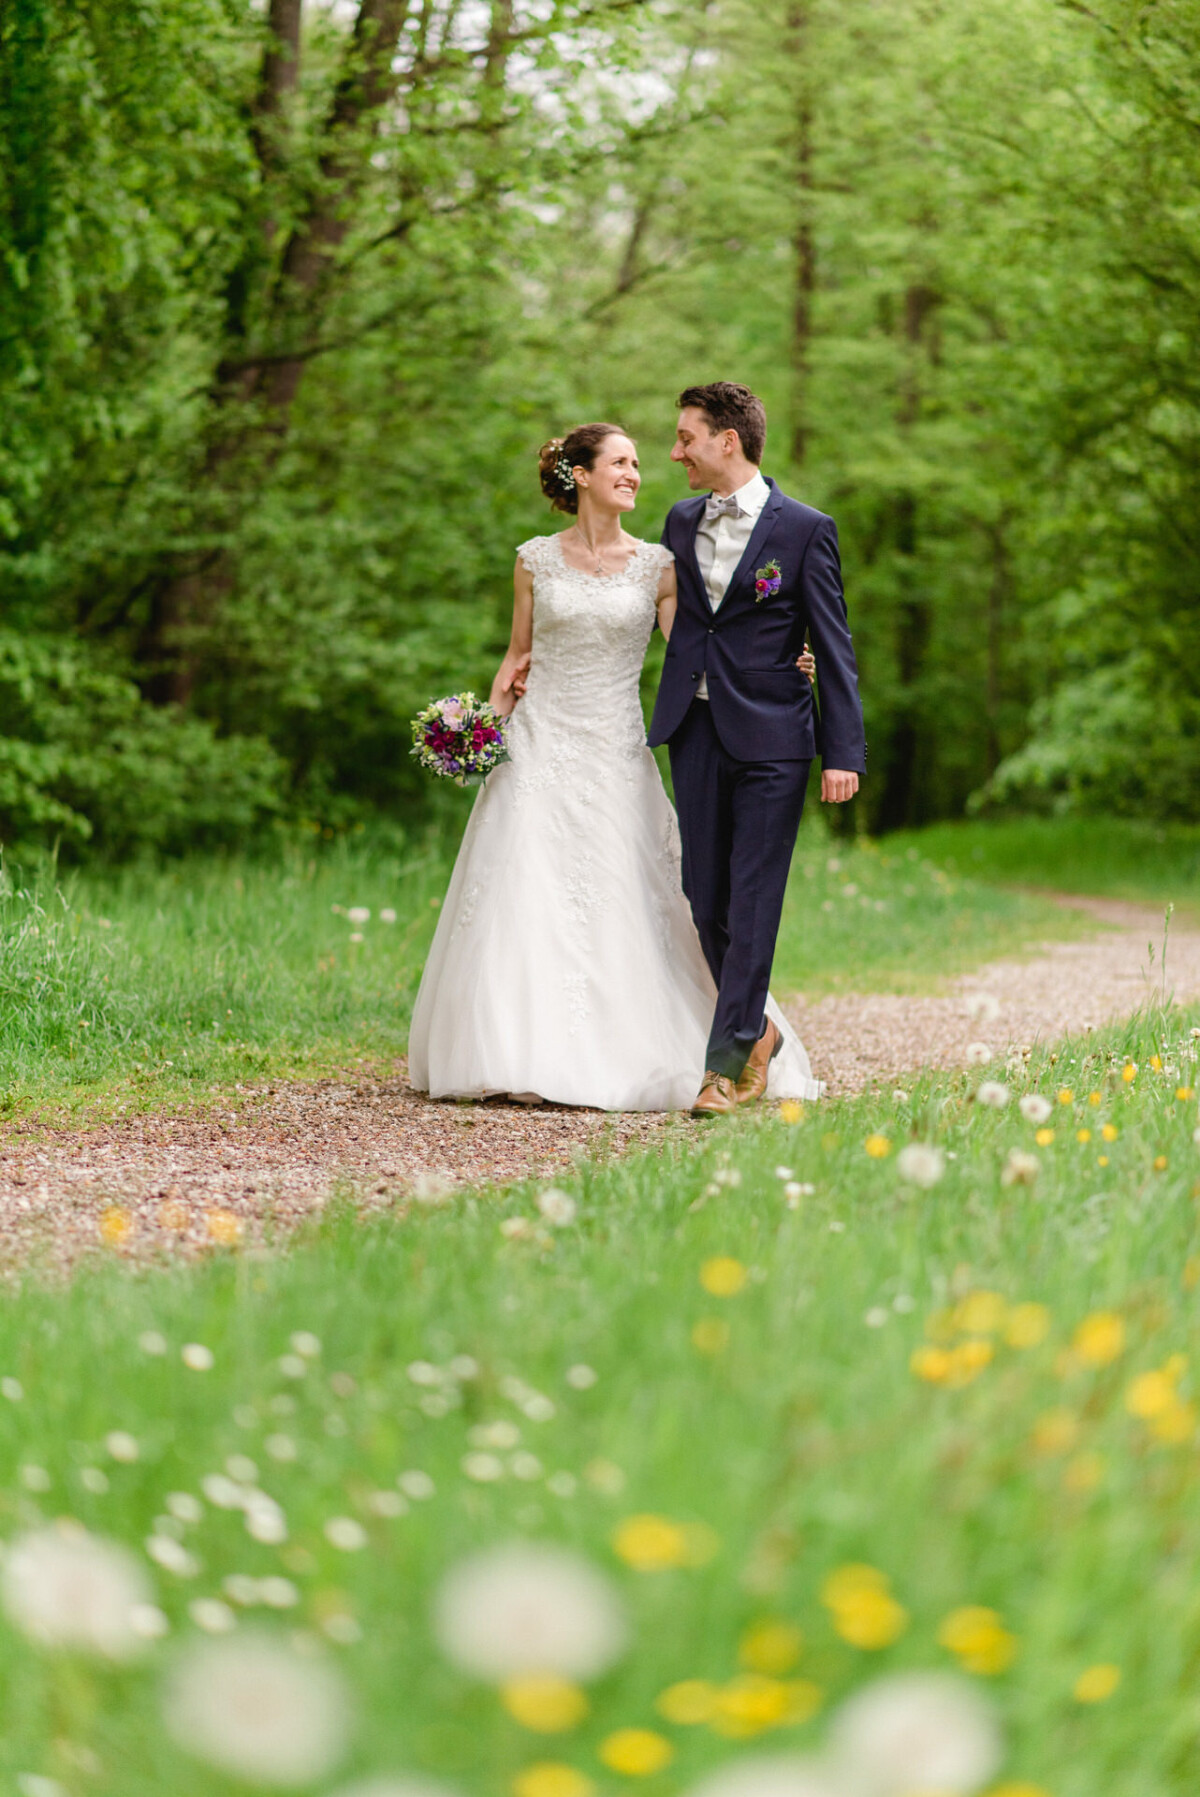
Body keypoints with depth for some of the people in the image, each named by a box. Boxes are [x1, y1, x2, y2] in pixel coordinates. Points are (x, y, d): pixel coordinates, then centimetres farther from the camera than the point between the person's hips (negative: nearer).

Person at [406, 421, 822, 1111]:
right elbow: (518, 657, 13)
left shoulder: (657, 565, 4)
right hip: (539, 744, 0)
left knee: (626, 903, -3)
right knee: (525, 901, -3)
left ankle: (624, 1060, 4)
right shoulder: (536, 560, 5)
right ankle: (520, 1054, 3)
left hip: (617, 750, 0)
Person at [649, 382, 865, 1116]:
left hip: (770, 738, -5)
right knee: (706, 899, 7)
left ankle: (726, 1063, -3)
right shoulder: (682, 523, 11)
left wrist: (845, 753, -10)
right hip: (697, 731, 5)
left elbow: (834, 648, -5)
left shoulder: (805, 529, -5)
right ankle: (757, 1030, 26)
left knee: (753, 903, -5)